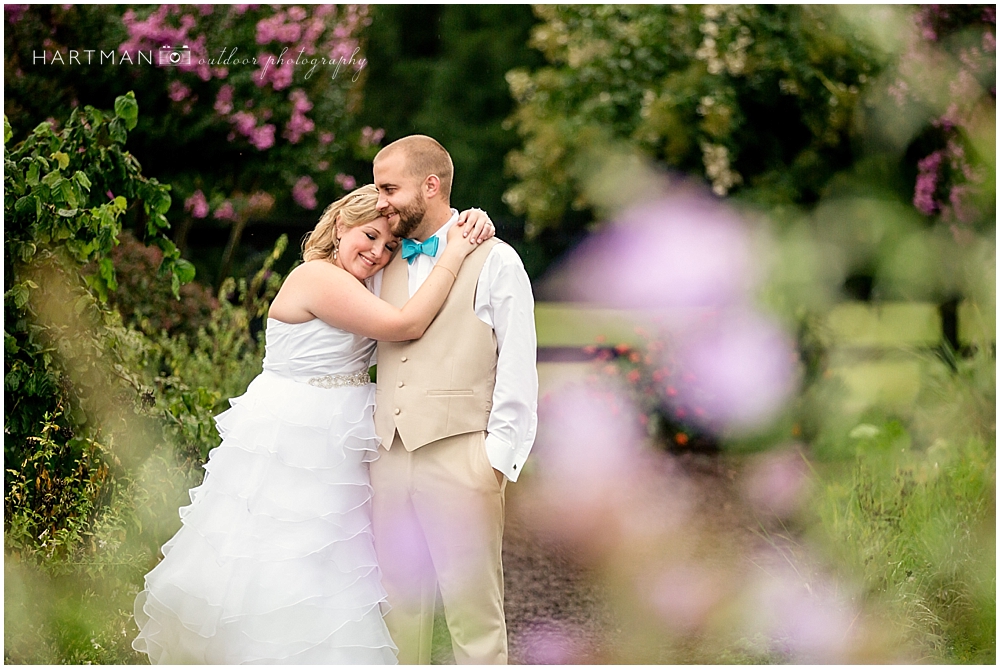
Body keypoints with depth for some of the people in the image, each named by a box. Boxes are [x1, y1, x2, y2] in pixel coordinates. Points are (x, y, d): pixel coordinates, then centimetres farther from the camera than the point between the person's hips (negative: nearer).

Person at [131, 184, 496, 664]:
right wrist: (455, 254, -17)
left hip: (332, 453, 9)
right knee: (285, 570, -5)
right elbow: (407, 324, -22)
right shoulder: (318, 276, -17)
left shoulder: (358, 285, 11)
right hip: (289, 442, -9)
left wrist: (468, 229, -5)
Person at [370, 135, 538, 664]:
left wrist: (497, 462, -10)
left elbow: (518, 373, -4)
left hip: (458, 461, -6)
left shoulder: (495, 262, 0)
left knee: (472, 611, -4)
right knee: (401, 605, 9)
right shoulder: (389, 267, 18)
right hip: (389, 459, 6)